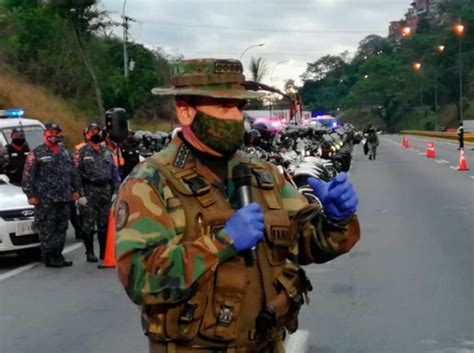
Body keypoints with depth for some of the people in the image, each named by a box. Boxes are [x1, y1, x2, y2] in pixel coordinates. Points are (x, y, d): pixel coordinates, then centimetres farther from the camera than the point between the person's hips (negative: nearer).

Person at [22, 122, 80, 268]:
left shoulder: (65, 152, 17)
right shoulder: (36, 154, -1)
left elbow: (73, 173, 22)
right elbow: (28, 176, -4)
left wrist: (75, 190, 14)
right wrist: (30, 195, -10)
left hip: (64, 198, 6)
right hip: (45, 199, -6)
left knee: (61, 228, 8)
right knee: (47, 229, -5)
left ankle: (58, 255, 17)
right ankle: (49, 258, 0)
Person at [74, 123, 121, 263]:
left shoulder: (107, 152, 14)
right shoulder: (81, 153, -1)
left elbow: (114, 171, 16)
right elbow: (77, 174, -7)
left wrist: (117, 190, 8)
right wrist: (80, 194, -14)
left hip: (105, 190, 5)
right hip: (89, 191, -4)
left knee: (105, 223, 8)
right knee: (88, 224, -3)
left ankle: (104, 251, 17)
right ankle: (90, 252, 5)